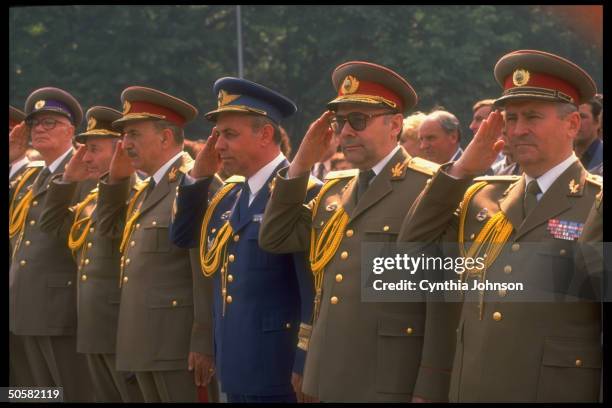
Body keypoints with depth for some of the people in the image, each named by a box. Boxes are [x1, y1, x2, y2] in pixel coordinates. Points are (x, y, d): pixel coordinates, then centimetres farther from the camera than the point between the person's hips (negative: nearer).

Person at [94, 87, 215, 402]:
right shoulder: (147, 188, 17)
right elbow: (108, 228, 29)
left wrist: (203, 343, -21)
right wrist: (115, 178, 14)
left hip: (178, 341, -9)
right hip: (144, 341, 9)